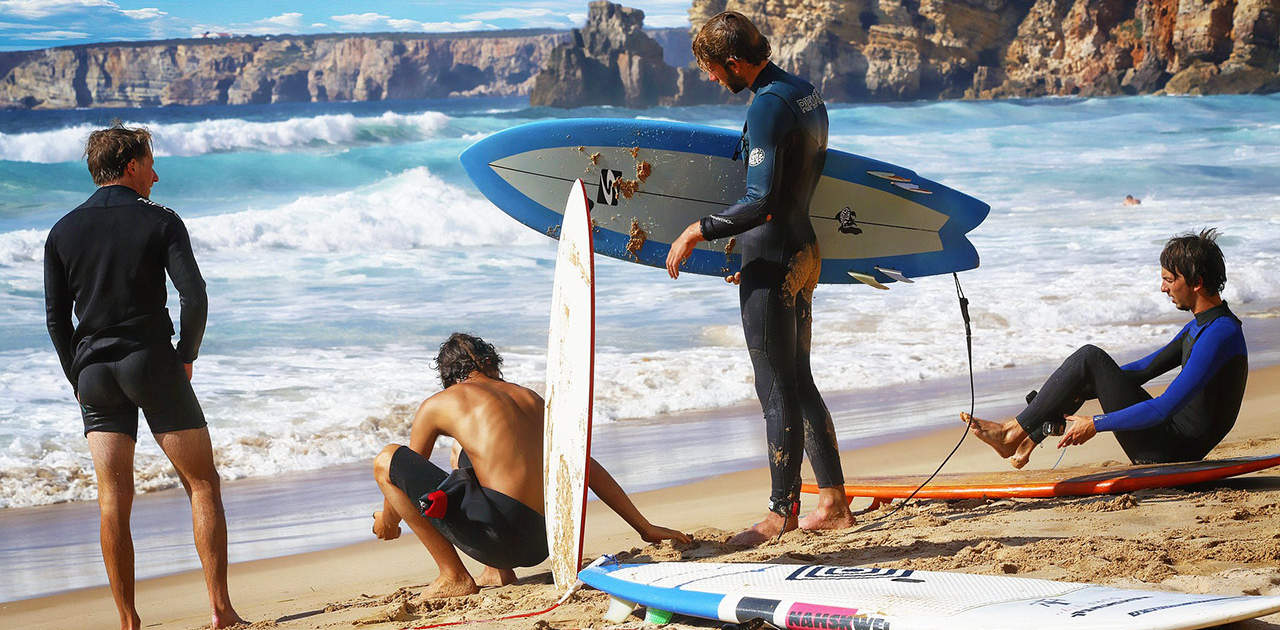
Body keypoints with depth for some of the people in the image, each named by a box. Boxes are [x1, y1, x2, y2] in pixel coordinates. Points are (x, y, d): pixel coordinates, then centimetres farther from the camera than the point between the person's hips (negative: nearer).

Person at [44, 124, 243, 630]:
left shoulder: (64, 232, 6)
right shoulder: (160, 222, -3)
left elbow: (56, 318, 6)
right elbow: (194, 297, -12)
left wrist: (78, 380, 14)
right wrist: (185, 358, 1)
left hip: (94, 373, 3)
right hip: (153, 363, -3)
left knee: (114, 500, 2)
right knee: (202, 484, 4)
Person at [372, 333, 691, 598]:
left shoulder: (437, 405, 9)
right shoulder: (531, 398, 23)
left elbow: (408, 468, 23)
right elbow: (590, 470, 26)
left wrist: (387, 520, 44)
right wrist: (645, 528, 32)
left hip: (497, 532, -7)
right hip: (539, 546, 7)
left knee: (386, 459, 4)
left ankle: (454, 577, 4)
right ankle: (498, 571, 20)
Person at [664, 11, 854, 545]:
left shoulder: (768, 106, -20)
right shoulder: (806, 94, 10)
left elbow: (761, 201, -26)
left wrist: (697, 231, -16)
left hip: (773, 263, -10)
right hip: (804, 249, 10)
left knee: (777, 389, -2)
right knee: (799, 381, 16)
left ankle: (782, 511, 4)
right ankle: (834, 502, 19)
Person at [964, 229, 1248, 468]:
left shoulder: (1219, 335, -21)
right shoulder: (1200, 325, 12)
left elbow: (1165, 408, -26)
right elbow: (1147, 368, 22)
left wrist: (1095, 424, -21)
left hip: (1169, 453, -10)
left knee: (1089, 358, -11)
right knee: (1087, 374, 16)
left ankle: (1013, 432, -3)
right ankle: (1028, 440, 13)